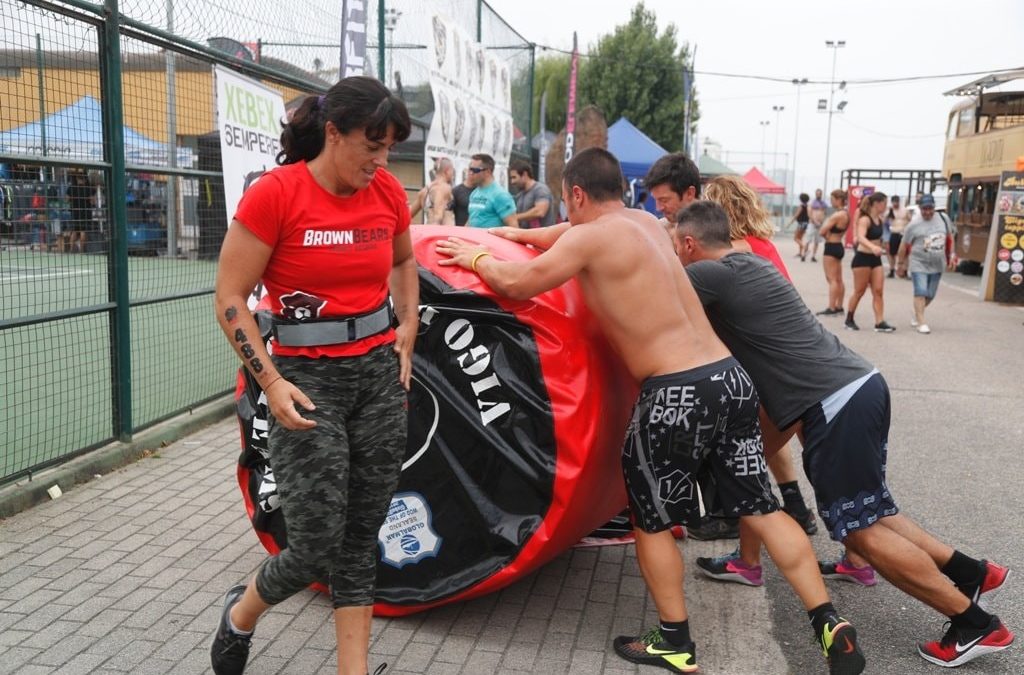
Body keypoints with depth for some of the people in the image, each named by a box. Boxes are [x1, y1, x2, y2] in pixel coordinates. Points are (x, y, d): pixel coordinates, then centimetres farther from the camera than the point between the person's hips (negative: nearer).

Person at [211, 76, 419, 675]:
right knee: (316, 548, -3)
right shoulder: (275, 194, -13)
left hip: (380, 373, 5)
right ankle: (241, 614, 30)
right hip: (307, 378, -4)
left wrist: (407, 338, 13)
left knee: (361, 540, 9)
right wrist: (272, 383, -17)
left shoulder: (388, 192, 3)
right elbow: (231, 300, -10)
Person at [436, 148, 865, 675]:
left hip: (675, 395, -7)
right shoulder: (644, 222, 17)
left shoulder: (589, 239, -7)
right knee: (760, 509, 15)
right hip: (730, 378, 8)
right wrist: (517, 235, 44)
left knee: (650, 521, 13)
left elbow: (517, 284, 0)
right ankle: (830, 626, 16)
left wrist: (477, 258, 19)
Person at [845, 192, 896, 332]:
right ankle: (849, 320, 18)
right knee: (859, 291, 2)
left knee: (878, 291, -1)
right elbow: (861, 238, -34)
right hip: (863, 258, -7)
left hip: (875, 259, 7)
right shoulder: (865, 220, -17)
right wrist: (873, 247, -50)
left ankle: (880, 323, -3)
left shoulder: (880, 219, 8)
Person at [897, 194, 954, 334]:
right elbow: (904, 246, -1)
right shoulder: (914, 225, -8)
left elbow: (949, 237, 15)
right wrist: (901, 264, 3)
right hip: (919, 264, -4)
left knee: (930, 295, 11)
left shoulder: (943, 219, 3)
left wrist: (951, 255, 10)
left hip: (937, 265, 4)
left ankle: (917, 314, 34)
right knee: (921, 293, -13)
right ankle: (921, 323, -10)